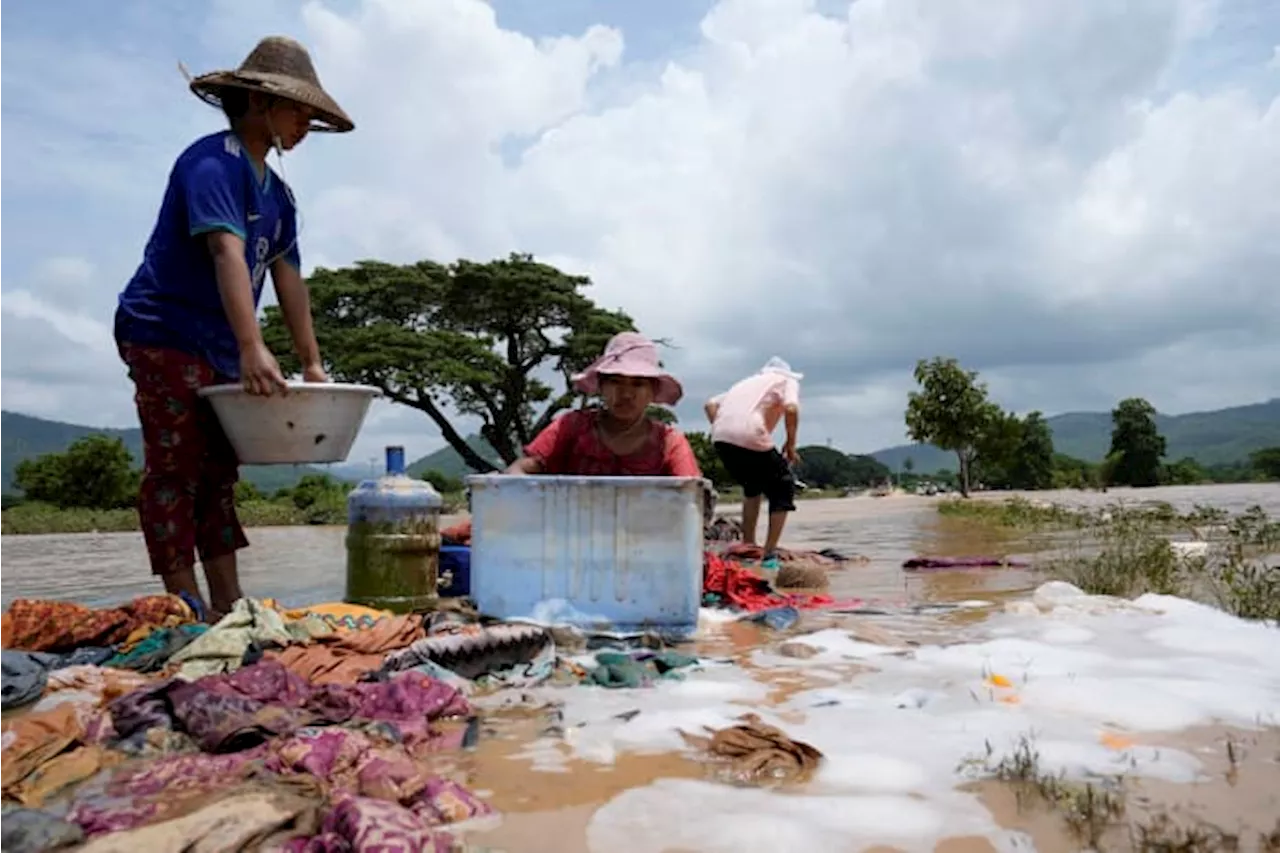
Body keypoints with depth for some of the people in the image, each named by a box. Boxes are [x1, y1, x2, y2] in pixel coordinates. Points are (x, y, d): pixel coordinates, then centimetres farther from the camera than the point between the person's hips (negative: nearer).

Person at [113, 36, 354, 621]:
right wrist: (253, 348, -38)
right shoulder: (213, 163, -14)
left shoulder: (277, 194, 13)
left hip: (220, 349, 9)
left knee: (218, 472, 8)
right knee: (176, 469, -8)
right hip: (165, 334, -9)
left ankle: (227, 606, 13)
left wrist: (312, 363, 7)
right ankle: (186, 608, -5)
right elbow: (227, 253, -27)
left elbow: (288, 277, 11)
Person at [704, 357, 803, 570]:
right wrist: (791, 444, 6)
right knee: (783, 489, 15)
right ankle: (769, 555, 11)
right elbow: (791, 409, -5)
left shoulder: (750, 381, 34)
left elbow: (711, 404, 23)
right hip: (751, 439, -6)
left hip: (721, 438, 6)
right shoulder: (787, 381, 18)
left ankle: (747, 547, 29)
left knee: (752, 486, 30)